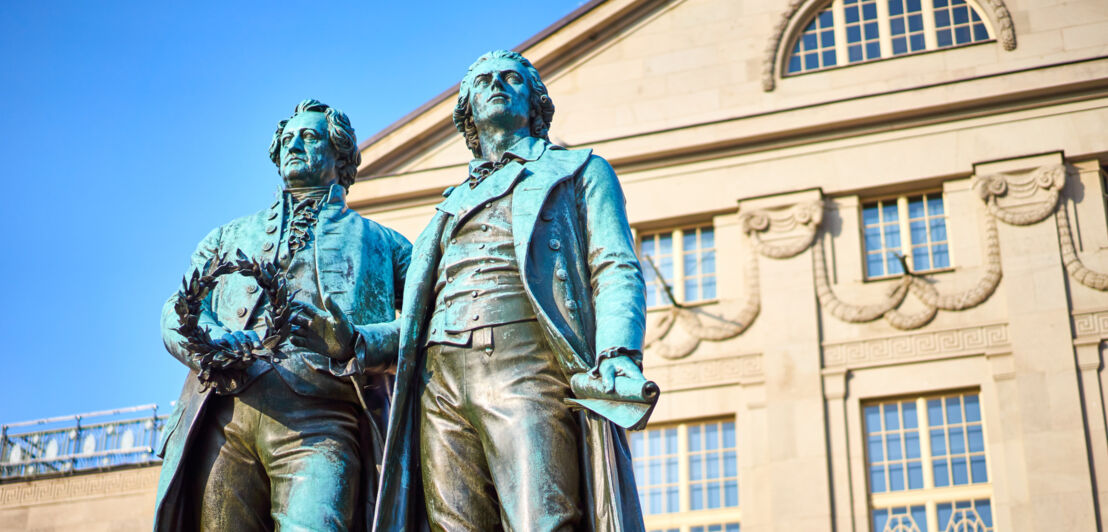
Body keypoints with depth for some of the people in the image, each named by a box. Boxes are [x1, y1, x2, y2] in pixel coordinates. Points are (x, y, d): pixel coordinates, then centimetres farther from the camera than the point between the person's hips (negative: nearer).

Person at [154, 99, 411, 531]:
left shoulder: (381, 243, 25)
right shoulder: (231, 236, 33)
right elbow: (177, 311, 18)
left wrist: (353, 344, -12)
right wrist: (208, 341, -7)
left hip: (320, 419, -2)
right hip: (222, 417, 3)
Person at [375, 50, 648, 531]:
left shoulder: (579, 170, 22)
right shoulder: (455, 200, 35)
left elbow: (616, 270, 7)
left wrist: (619, 353, -13)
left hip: (527, 365, -4)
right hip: (441, 378, 4)